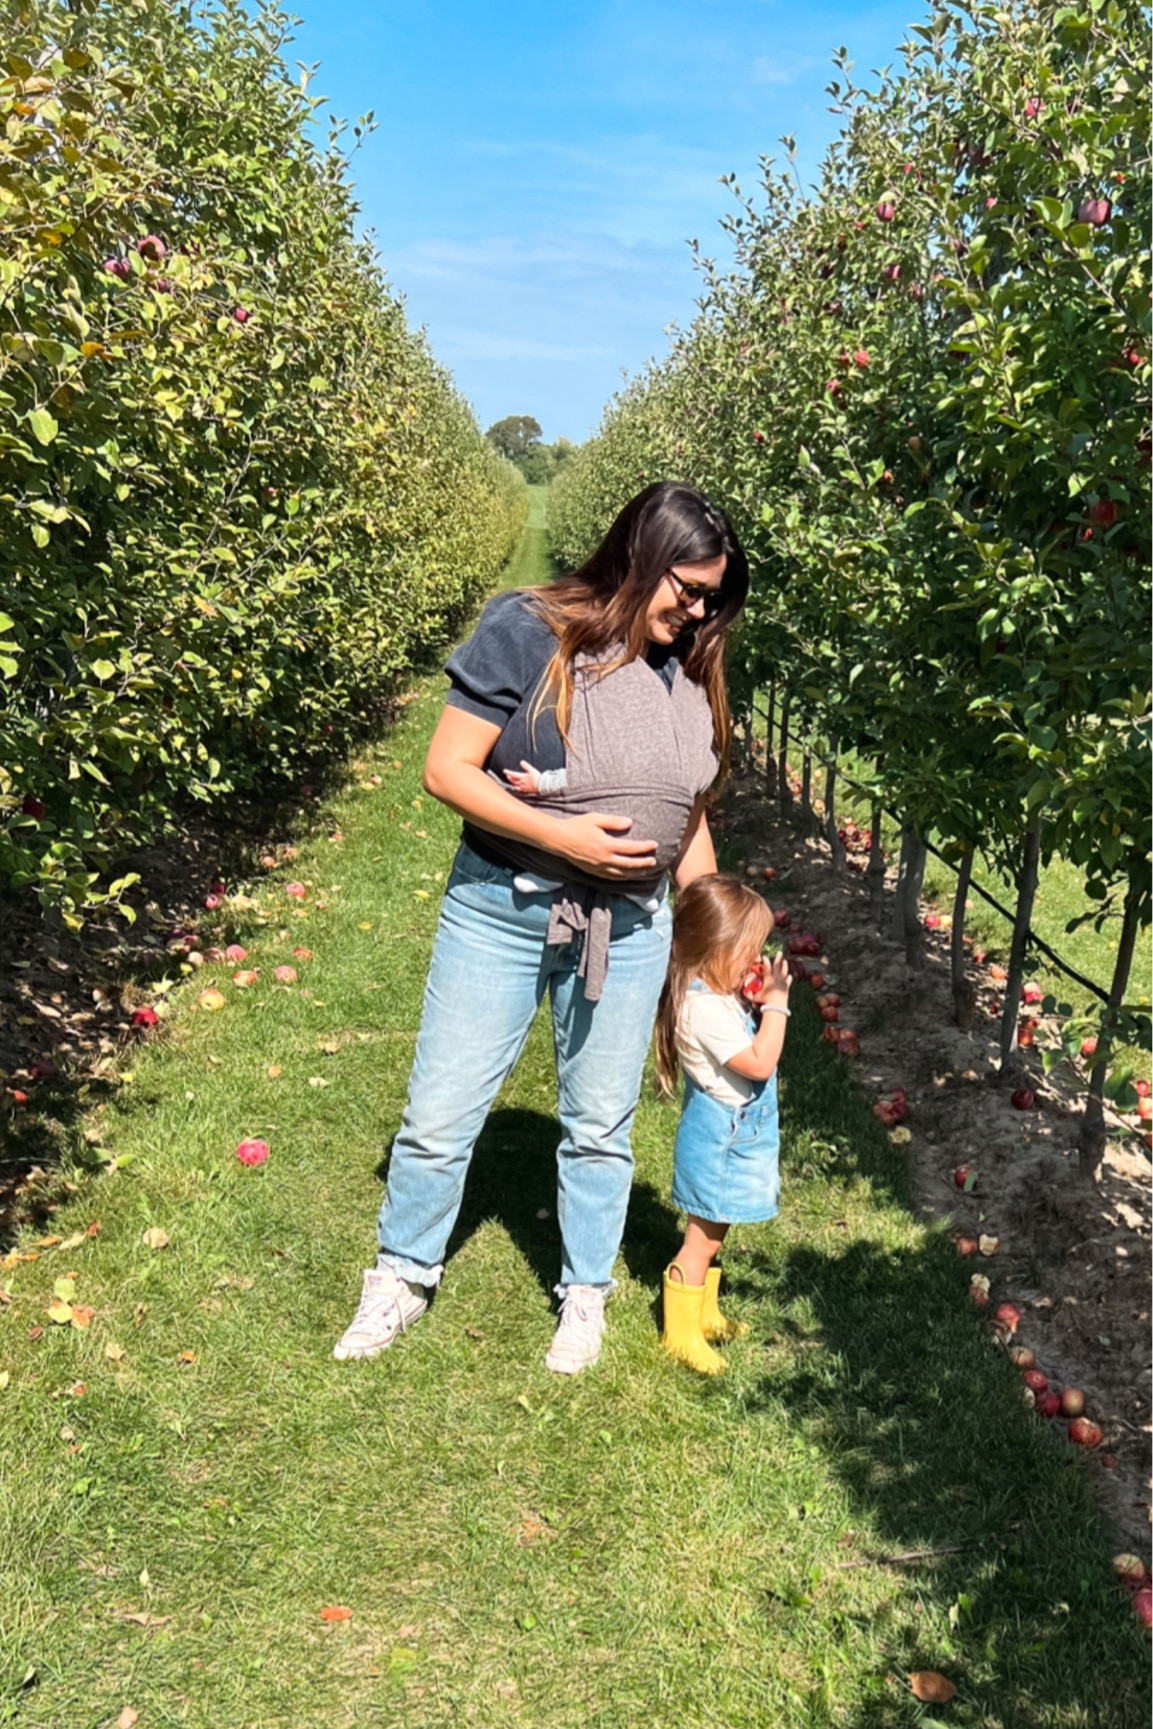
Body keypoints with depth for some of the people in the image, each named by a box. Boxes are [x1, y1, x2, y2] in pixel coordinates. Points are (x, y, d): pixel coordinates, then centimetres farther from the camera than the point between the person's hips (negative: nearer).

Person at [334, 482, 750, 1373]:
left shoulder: (692, 670, 4)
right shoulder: (528, 632, -12)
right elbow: (447, 771, -14)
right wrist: (565, 837, -22)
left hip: (629, 926, 4)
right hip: (500, 909, -3)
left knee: (601, 1126, 15)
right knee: (441, 1115, 8)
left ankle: (585, 1296, 37)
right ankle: (403, 1277, 34)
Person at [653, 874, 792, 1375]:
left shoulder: (721, 991, 2)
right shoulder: (705, 1009, -29)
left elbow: (754, 1047, 13)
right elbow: (760, 1062, -29)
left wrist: (761, 999, -3)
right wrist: (776, 1003, -21)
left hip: (734, 1131, 10)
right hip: (720, 1139, -10)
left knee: (712, 1231, 23)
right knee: (704, 1238, 5)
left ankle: (704, 1313, 39)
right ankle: (681, 1333, 21)